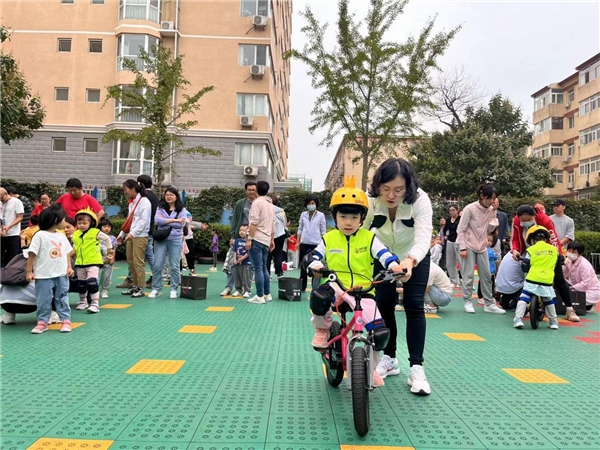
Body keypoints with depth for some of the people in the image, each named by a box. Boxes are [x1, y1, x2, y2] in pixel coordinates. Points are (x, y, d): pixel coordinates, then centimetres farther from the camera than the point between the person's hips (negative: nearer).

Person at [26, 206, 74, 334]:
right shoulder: (40, 235, -9)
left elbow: (67, 253, 15)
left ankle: (66, 321, 15)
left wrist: (69, 267, 5)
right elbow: (32, 254, -9)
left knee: (62, 299, 9)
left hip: (62, 275, 5)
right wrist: (29, 271, -11)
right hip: (44, 275, -4)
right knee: (43, 300, 4)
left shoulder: (62, 236, 9)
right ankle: (42, 322, 15)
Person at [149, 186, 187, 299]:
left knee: (174, 266, 3)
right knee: (157, 265, 0)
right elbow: (157, 220, -11)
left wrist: (165, 222, -9)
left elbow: (181, 224, -9)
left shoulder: (182, 210, 5)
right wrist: (174, 220, -16)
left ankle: (174, 290, 12)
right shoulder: (160, 208, 8)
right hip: (161, 239, 1)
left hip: (175, 240, -1)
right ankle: (155, 289, 10)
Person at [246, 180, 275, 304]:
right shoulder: (270, 204, 15)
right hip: (266, 240, 7)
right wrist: (272, 240, 25)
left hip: (257, 239, -7)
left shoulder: (257, 202, -8)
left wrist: (249, 239, -15)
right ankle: (267, 294, 17)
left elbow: (254, 223, -15)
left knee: (258, 268, -5)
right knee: (263, 267, 15)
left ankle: (260, 296, -4)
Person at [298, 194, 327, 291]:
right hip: (304, 243, 3)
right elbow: (300, 229, 12)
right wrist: (298, 242, 7)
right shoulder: (303, 214, 8)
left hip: (315, 244, -3)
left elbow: (323, 231, 1)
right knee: (303, 265, 8)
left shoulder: (321, 215, 0)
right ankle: (302, 287, 17)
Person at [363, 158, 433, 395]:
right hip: (383, 257, 2)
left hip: (414, 257, -2)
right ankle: (388, 359, 16)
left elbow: (424, 236, -47)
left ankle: (416, 368, -4)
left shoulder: (420, 200, -34)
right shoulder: (370, 200, -27)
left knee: (414, 306, -11)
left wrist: (409, 261, -66)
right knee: (383, 304, -2)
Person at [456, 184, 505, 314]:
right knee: (468, 276, -3)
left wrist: (493, 214, -5)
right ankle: (468, 302, 8)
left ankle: (489, 304, 14)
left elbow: (489, 230, 5)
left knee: (486, 276, 7)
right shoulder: (470, 209, -14)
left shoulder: (490, 210, 3)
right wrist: (463, 247, -17)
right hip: (468, 246, -6)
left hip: (482, 246, 6)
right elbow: (460, 230, -13)